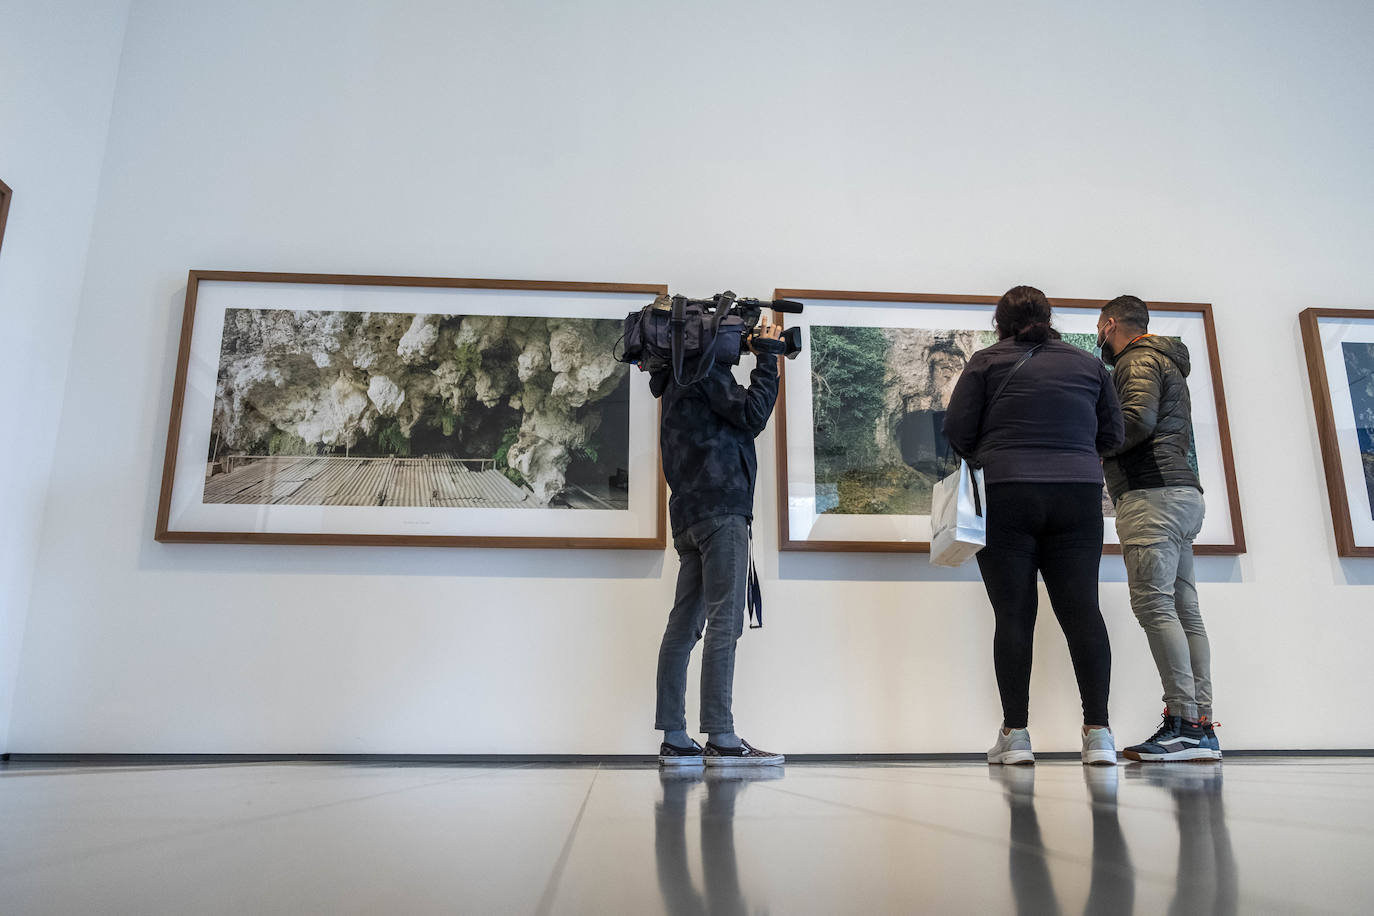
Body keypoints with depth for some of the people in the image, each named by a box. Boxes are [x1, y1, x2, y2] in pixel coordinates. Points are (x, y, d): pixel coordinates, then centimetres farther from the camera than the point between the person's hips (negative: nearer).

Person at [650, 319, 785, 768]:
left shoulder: (681, 377, 27)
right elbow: (752, 415, -9)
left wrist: (762, 356, 20)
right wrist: (767, 358, 1)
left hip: (690, 513, 10)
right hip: (720, 506, -10)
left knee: (684, 625, 4)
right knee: (724, 622, -12)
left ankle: (674, 739, 5)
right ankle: (721, 739, -12)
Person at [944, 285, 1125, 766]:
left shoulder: (987, 361, 4)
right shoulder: (1088, 363, 13)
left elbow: (956, 429, 0)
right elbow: (1112, 434, 16)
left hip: (1006, 494, -2)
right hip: (1078, 495, 3)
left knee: (1013, 614, -1)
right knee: (1082, 610, 2)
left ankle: (1015, 733, 0)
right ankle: (1098, 731, 1)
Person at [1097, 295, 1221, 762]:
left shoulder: (1139, 360, 0)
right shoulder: (1166, 362, 30)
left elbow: (1138, 420, -18)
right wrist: (1100, 451, 22)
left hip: (1152, 495, -10)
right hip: (1182, 494, 10)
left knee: (1154, 605, -15)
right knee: (1183, 610, 4)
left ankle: (1184, 722, -18)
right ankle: (1202, 726, 2)